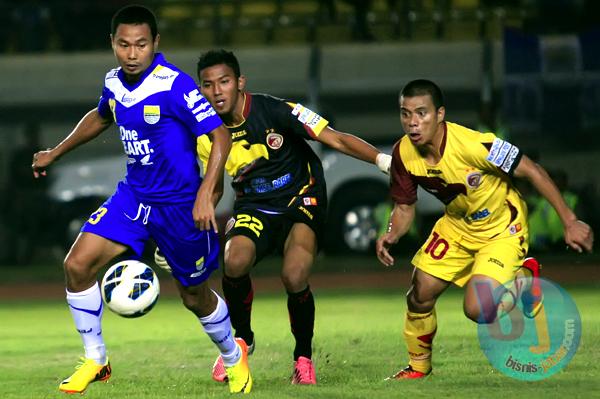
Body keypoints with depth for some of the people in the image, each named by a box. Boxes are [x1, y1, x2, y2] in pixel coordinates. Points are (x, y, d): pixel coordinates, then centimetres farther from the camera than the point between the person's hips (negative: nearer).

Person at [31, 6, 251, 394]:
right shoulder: (114, 83, -1)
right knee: (78, 264, -11)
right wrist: (56, 153, 29)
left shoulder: (175, 85, -23)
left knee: (194, 296, 9)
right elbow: (101, 117, 23)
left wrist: (205, 195, -35)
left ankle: (234, 357, 40)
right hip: (133, 196, 6)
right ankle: (95, 361, 5)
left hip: (180, 205, -6)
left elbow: (220, 136, -25)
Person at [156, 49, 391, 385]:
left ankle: (304, 357, -1)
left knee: (295, 277, -28)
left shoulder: (274, 111, -18)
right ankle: (242, 339, 1)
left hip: (302, 201, -3)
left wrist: (384, 160, -30)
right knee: (235, 262, -29)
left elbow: (335, 139, -18)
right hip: (254, 208, 3)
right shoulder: (206, 135, -7)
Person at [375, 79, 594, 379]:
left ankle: (524, 276, 13)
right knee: (420, 295, 0)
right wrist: (391, 235, -25)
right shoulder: (403, 153, -17)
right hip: (456, 225, 6)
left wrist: (570, 222, -23)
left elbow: (531, 171, -26)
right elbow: (405, 207, -2)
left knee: (477, 310, -19)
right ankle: (418, 365, 27)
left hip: (502, 228, -5)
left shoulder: (472, 145, -36)